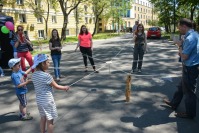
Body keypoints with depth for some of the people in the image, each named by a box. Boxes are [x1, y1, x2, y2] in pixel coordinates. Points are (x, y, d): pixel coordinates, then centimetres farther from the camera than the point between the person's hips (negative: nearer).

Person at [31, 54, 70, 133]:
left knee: (43, 118, 20)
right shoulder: (46, 75, -21)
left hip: (39, 100, 8)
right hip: (47, 101, -7)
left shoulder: (34, 75, 1)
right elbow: (56, 86, -12)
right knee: (50, 120, 7)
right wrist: (65, 88, 2)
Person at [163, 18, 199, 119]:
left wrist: (179, 46, -10)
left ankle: (190, 114, 23)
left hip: (190, 69, -10)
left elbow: (184, 57, -24)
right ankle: (174, 103, 43)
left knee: (189, 91, 6)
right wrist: (181, 50, 1)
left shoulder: (189, 38, -26)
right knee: (181, 87, 24)